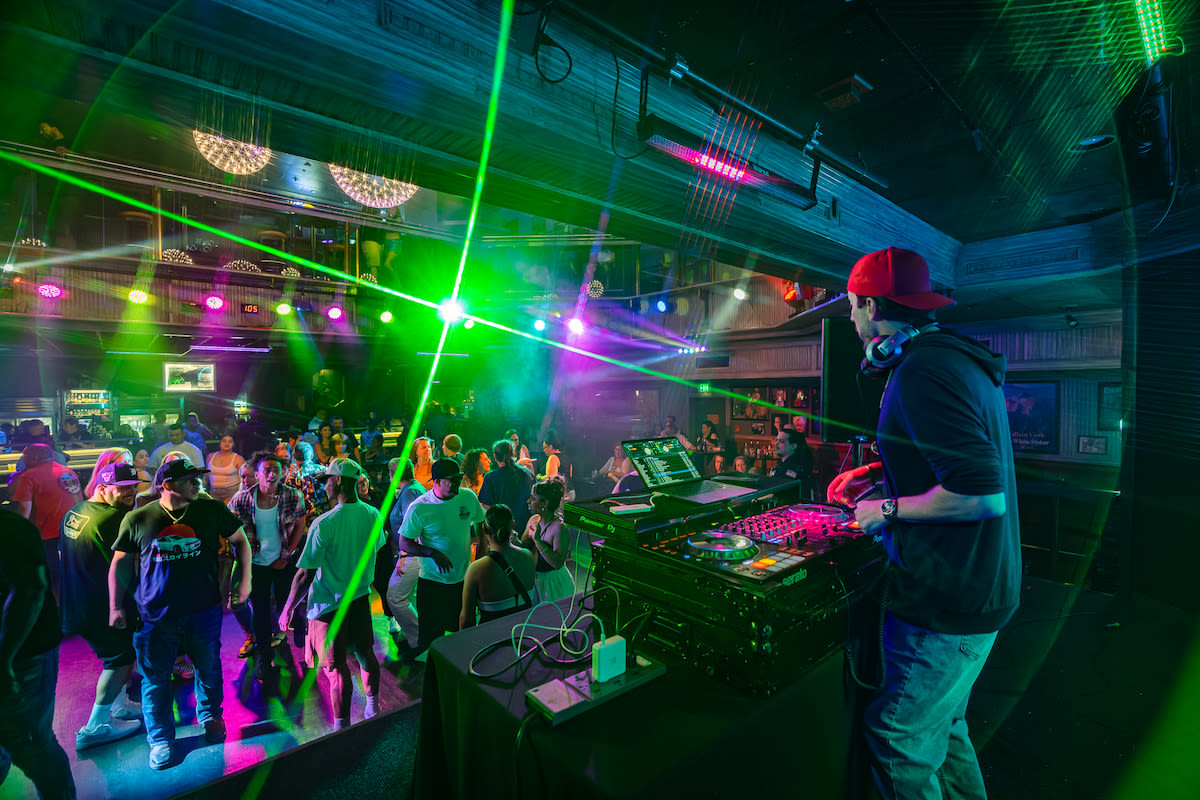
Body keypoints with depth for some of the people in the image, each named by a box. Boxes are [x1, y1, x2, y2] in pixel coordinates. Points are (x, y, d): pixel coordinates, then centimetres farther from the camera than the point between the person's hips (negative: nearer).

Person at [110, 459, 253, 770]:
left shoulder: (212, 510, -6)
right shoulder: (137, 519, -6)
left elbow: (241, 540, 3)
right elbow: (121, 563, 5)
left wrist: (245, 581, -1)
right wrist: (116, 607, 2)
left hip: (204, 609, 1)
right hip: (156, 614, 0)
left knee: (208, 668, 16)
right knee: (155, 678, 11)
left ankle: (210, 716, 41)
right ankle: (161, 739, 31)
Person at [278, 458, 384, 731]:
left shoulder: (324, 524, -24)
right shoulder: (373, 515, -5)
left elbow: (305, 574, -20)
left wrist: (288, 609, -6)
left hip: (330, 604, -6)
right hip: (361, 597, 6)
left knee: (336, 667, 7)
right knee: (365, 653, 21)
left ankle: (342, 729, 19)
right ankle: (373, 709, 37)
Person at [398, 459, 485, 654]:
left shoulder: (468, 497, -7)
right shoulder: (419, 508, -17)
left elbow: (481, 522, 11)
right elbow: (404, 544, -10)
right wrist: (433, 553, -24)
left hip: (464, 577, 4)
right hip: (433, 581, -3)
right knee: (430, 637, 7)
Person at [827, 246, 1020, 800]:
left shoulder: (922, 372, -23)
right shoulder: (958, 358, 10)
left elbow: (983, 496, -28)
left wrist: (888, 510, -16)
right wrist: (880, 473, 17)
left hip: (945, 603, -10)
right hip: (978, 588, 10)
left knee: (898, 744, 6)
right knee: (942, 728, 27)